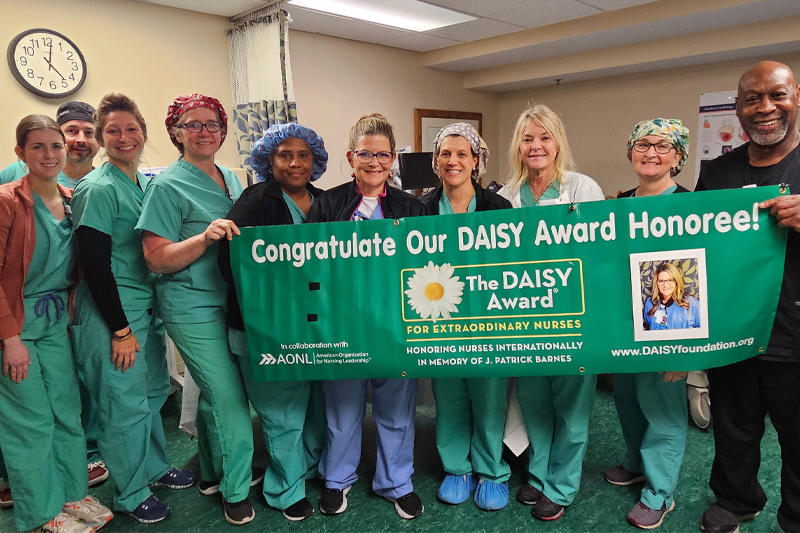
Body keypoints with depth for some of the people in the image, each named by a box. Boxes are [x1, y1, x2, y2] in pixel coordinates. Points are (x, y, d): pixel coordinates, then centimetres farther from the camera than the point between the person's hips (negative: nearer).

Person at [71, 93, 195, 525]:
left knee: (154, 392, 18)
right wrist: (121, 329, -16)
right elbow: (94, 265, -17)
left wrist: (156, 308, 14)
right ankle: (131, 494, 21)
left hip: (148, 306, 8)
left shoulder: (146, 182, 9)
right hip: (113, 313, -8)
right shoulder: (97, 189, -15)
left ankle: (156, 466, 38)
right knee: (126, 404, 3)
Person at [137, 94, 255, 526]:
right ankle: (236, 491, 15)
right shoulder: (168, 185, -9)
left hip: (232, 301, 7)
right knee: (229, 397, -4)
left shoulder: (231, 179, 13)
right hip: (194, 308, -7)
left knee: (215, 393, 17)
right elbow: (157, 258, -15)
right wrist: (205, 237, -27)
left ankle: (212, 473, 35)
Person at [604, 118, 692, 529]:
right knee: (625, 393, 18)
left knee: (662, 403, 3)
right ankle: (637, 463, 41)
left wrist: (684, 337, -17)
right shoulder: (619, 204, 7)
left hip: (665, 321, -6)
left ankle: (659, 492, 20)